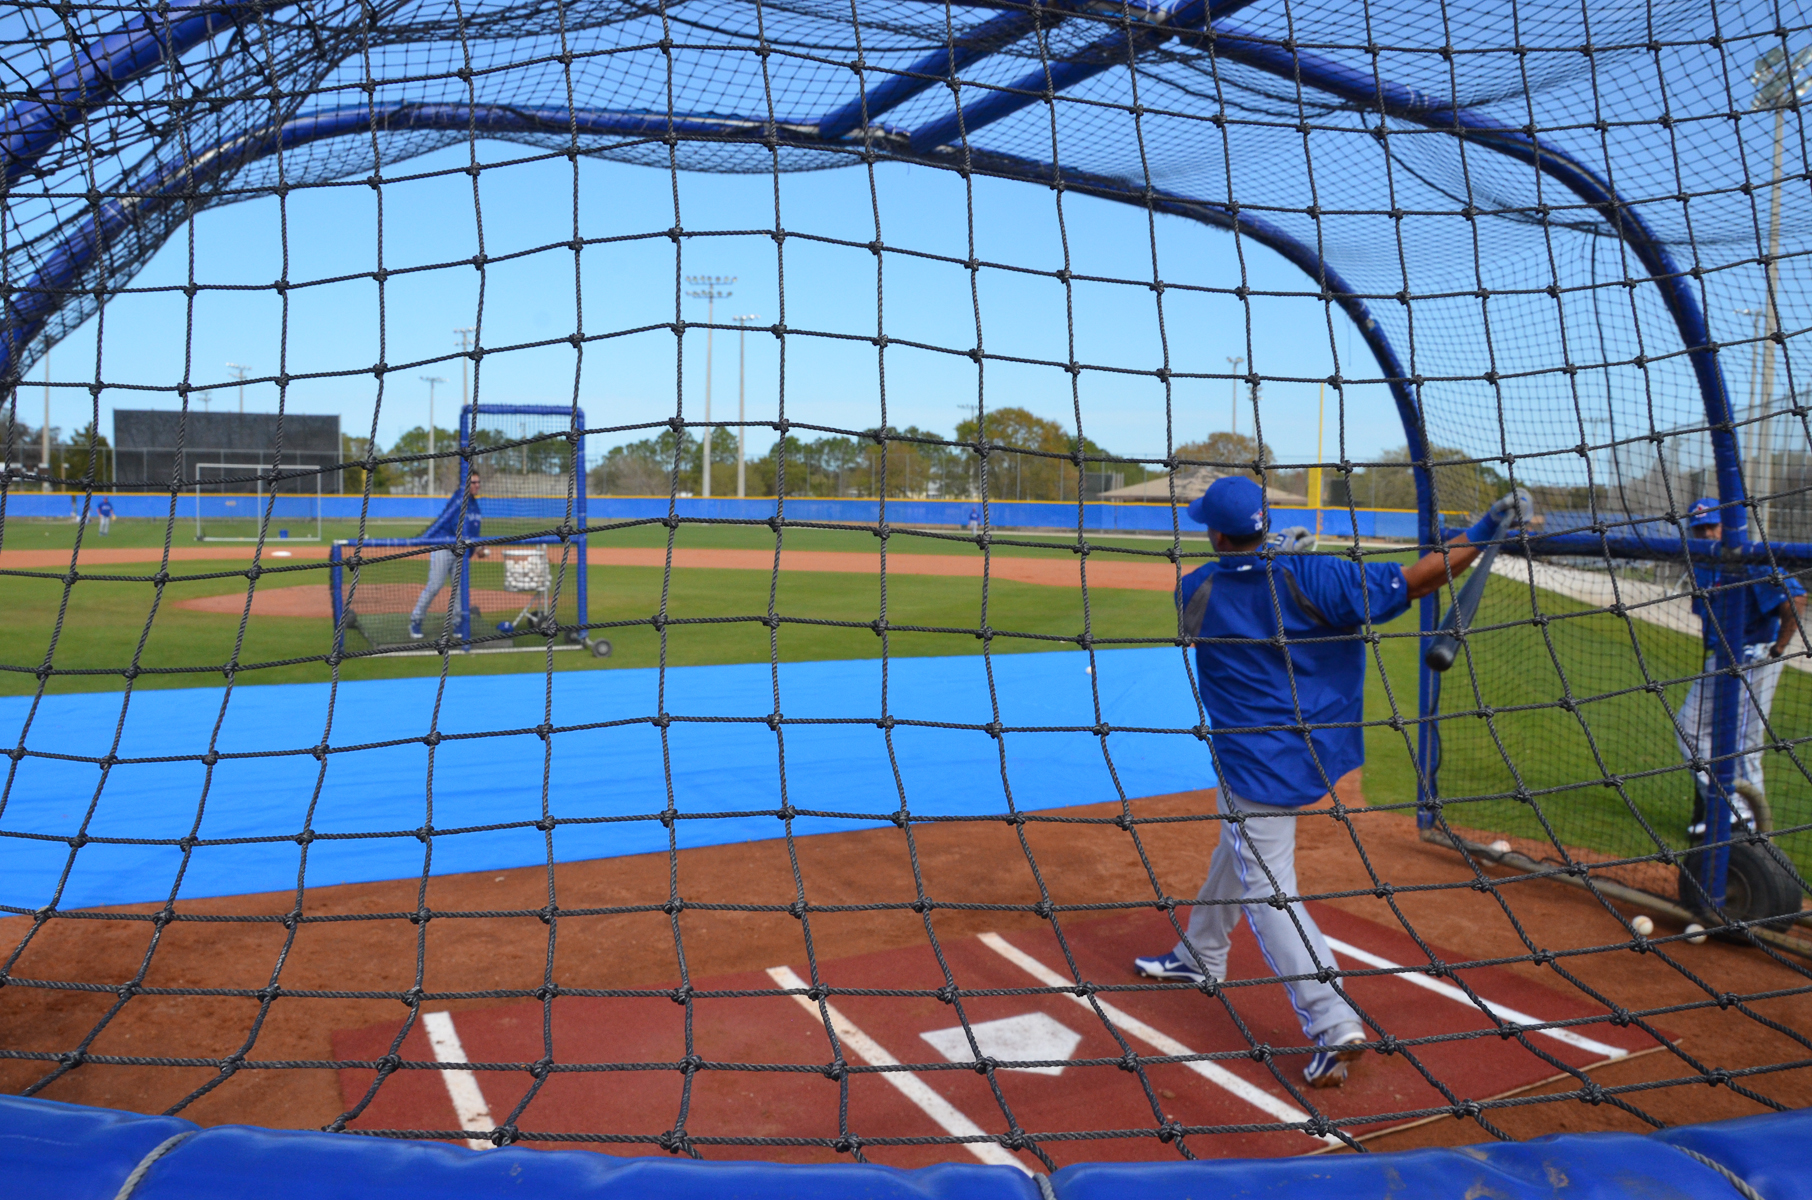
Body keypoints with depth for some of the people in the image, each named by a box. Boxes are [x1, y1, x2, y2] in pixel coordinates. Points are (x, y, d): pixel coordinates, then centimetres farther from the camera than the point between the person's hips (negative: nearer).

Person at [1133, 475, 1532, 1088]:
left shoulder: (1195, 593, -13)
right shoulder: (1312, 578, -14)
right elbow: (1415, 580, -18)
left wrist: (1270, 555, 13)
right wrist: (1484, 530, -13)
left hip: (1257, 765, -5)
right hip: (1308, 752, 5)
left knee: (1268, 892, -1)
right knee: (1236, 848, 26)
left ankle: (1333, 1024, -10)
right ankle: (1200, 956, 46)